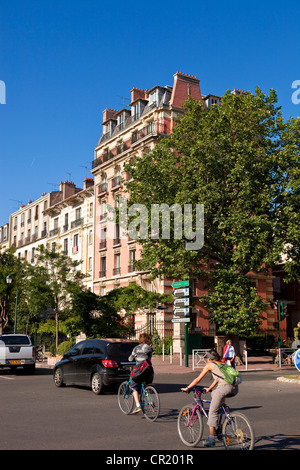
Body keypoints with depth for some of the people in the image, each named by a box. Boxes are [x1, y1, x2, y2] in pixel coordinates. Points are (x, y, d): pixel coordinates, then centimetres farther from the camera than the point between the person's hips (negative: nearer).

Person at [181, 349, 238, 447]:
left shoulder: (210, 365, 14)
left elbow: (198, 379, 17)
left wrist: (187, 388, 28)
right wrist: (209, 388, 53)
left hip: (224, 387, -7)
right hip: (234, 389, 7)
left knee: (212, 412, 3)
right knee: (214, 393, 32)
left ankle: (211, 438, -2)